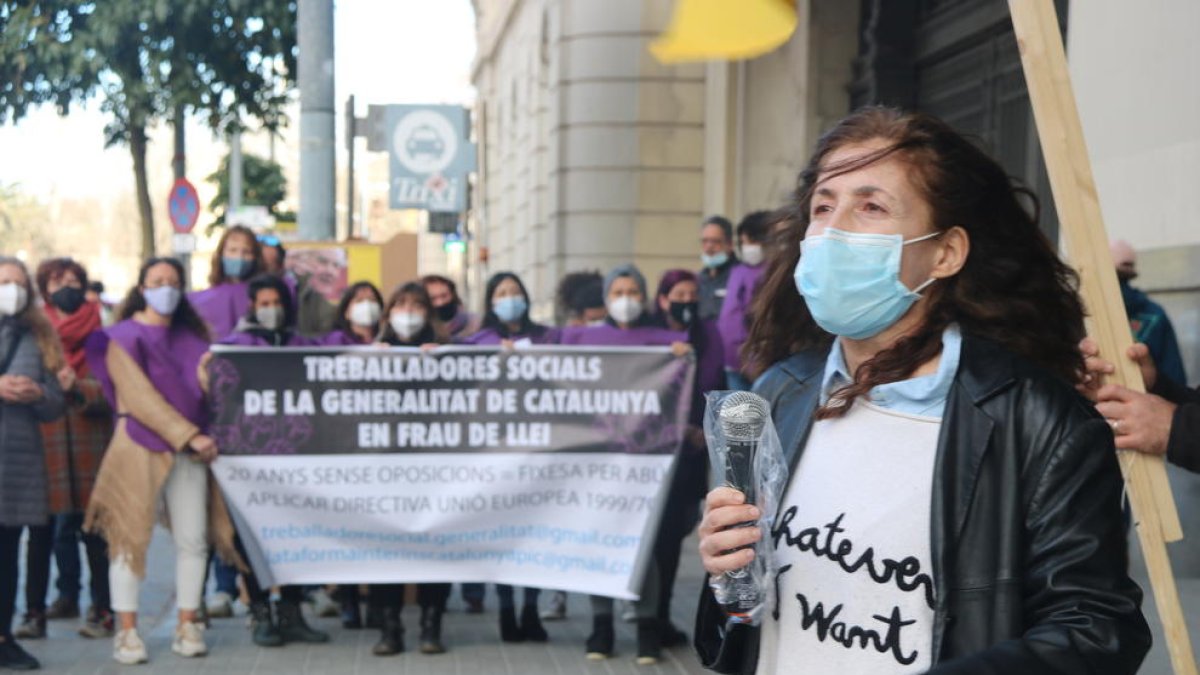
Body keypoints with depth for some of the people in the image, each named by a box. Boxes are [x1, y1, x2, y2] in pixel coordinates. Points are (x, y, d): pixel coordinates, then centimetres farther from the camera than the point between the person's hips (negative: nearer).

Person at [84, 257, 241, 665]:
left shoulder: (190, 337, 16)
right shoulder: (123, 339, 1)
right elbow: (141, 398, -9)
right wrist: (190, 435, -14)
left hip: (190, 449, 4)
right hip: (140, 448, -4)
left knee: (192, 538, 1)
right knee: (132, 536, -5)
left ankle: (187, 627, 8)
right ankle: (127, 631, 1)